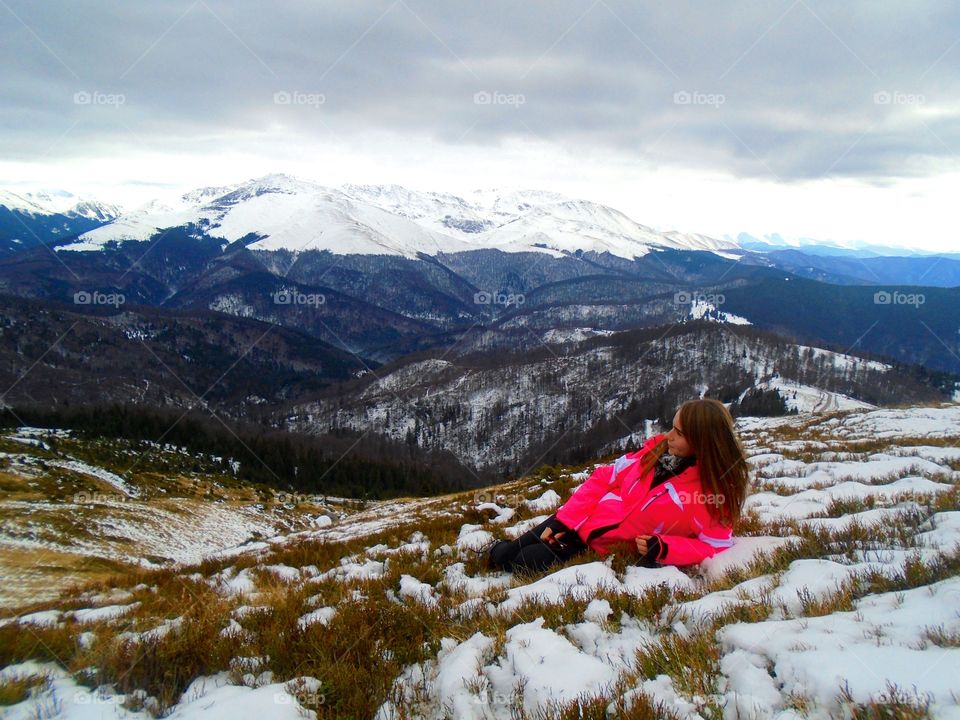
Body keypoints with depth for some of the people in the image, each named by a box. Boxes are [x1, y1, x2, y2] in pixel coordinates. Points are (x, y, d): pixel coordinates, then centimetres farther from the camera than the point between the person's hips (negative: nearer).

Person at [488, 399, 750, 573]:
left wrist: (662, 549, -24)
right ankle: (506, 547, 32)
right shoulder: (658, 448, -2)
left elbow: (716, 545, -9)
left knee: (522, 566, -11)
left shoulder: (715, 489, -13)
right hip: (576, 524, 4)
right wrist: (565, 521, -7)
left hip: (608, 551, -3)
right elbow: (605, 478, 1)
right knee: (502, 555, 0)